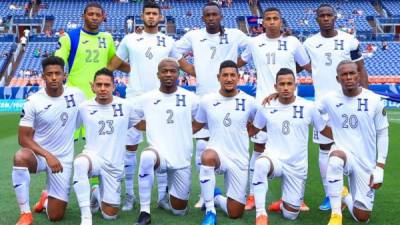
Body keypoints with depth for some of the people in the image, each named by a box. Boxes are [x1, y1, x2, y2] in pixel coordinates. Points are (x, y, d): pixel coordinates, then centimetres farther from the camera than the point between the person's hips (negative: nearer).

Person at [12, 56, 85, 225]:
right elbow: (24, 138, -11)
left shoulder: (77, 95, -6)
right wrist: (48, 155, -24)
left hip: (64, 159, 1)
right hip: (38, 155, -1)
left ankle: (47, 199, 38)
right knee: (20, 157, -39)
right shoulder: (33, 101, -12)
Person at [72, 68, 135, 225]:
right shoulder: (84, 107, -2)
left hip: (114, 165, 2)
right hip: (92, 157, -1)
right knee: (80, 162, -41)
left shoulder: (125, 106, -2)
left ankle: (97, 193, 37)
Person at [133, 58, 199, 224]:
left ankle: (168, 195, 44)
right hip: (159, 154, -1)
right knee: (147, 157, -40)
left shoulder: (190, 98, 0)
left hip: (182, 160, 2)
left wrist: (185, 131, 7)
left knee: (179, 211, 7)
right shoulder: (146, 99, 0)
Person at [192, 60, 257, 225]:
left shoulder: (249, 102, -2)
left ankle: (216, 197, 37)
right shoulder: (207, 100, 0)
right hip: (217, 154, -1)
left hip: (239, 160, 1)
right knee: (207, 156, -41)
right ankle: (210, 210, -22)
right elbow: (196, 126, 12)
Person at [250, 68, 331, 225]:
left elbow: (325, 130, 6)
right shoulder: (266, 107, -2)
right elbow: (253, 130, 12)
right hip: (274, 159, -1)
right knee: (260, 164, -40)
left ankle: (284, 204, 40)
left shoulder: (308, 107, -4)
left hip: (297, 167, 1)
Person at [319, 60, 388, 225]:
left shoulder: (374, 100, -7)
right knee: (336, 158, -41)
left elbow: (382, 134, 1)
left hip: (366, 162, 1)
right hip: (343, 152, -1)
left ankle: (345, 196, 35)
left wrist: (379, 168, -5)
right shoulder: (330, 99, -5)